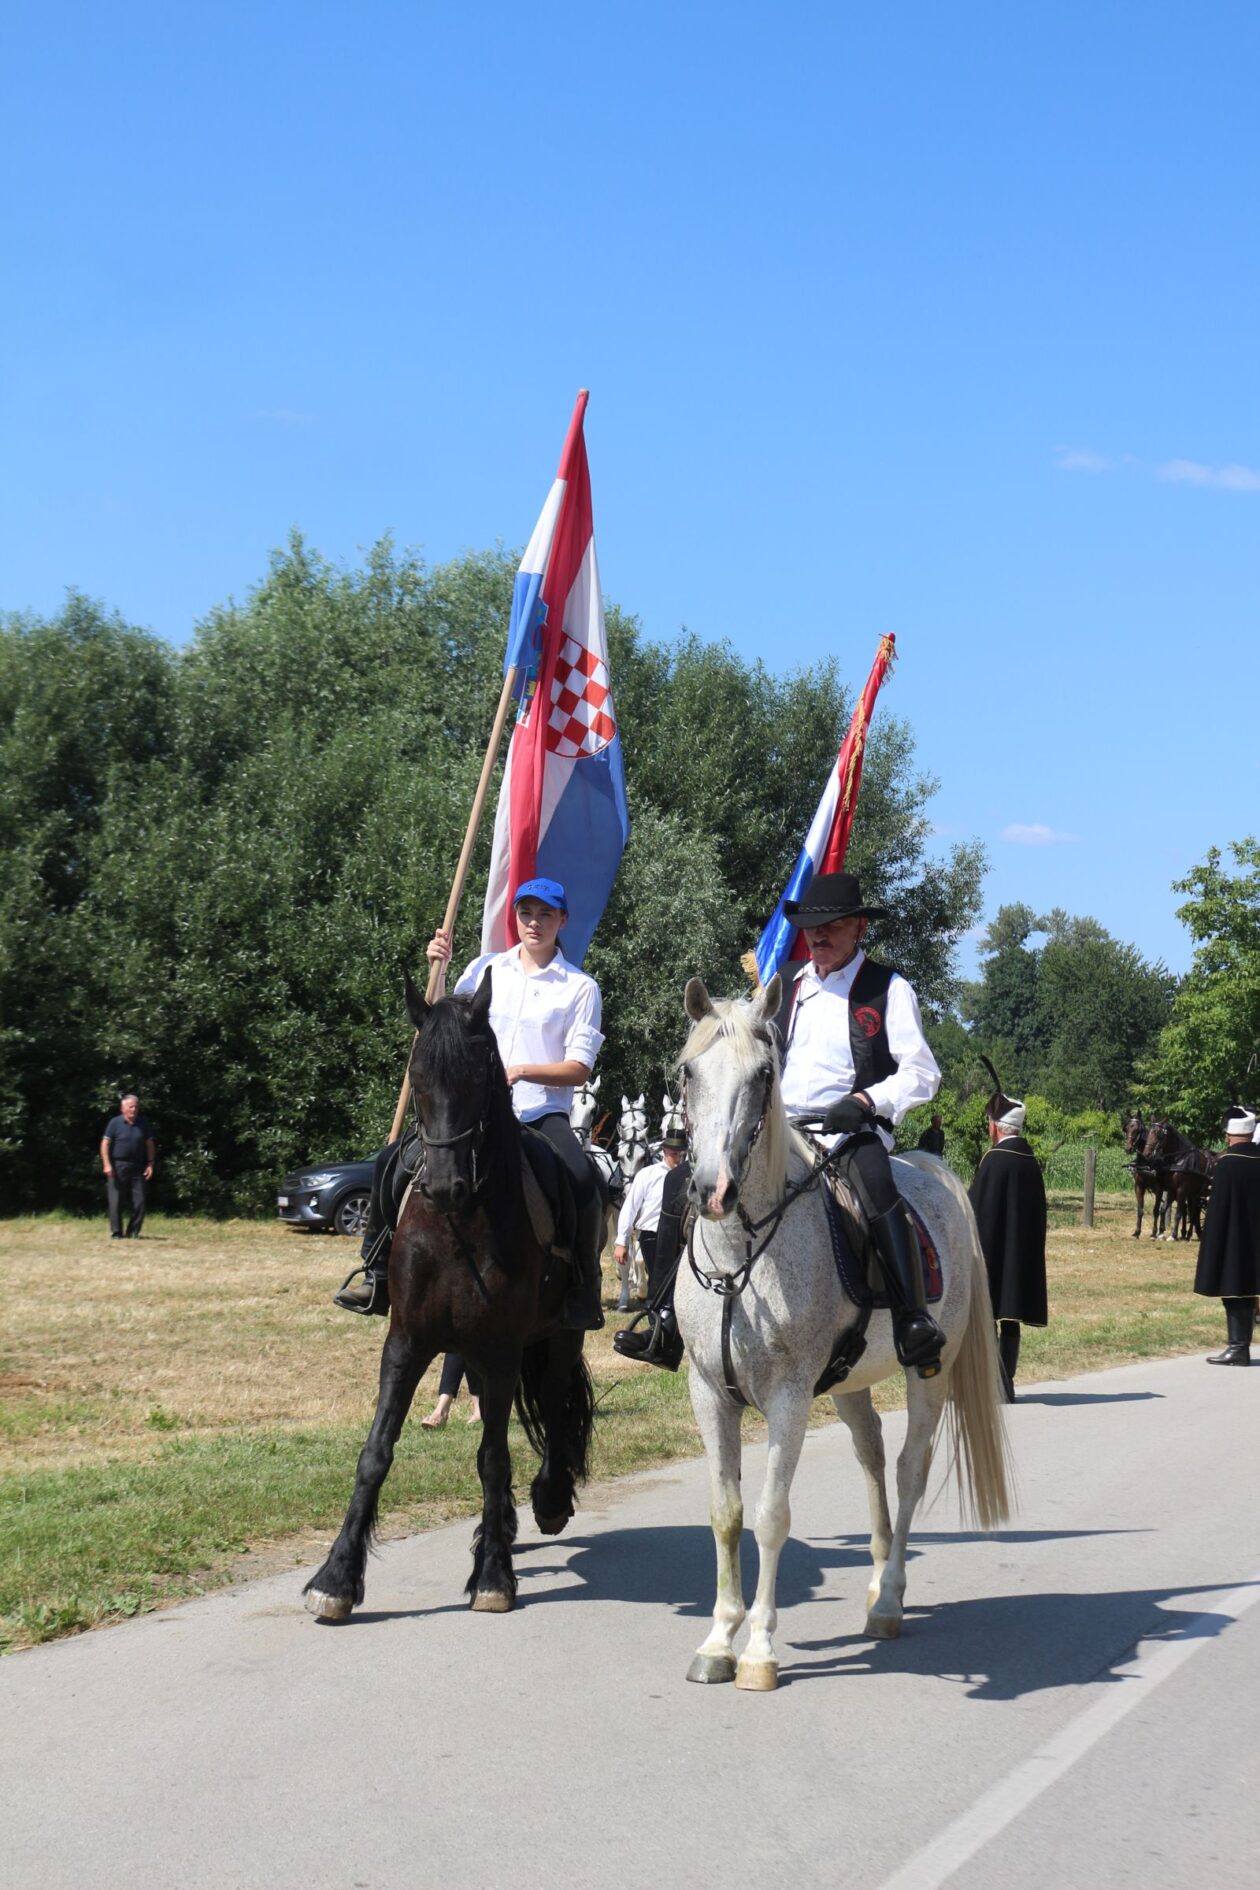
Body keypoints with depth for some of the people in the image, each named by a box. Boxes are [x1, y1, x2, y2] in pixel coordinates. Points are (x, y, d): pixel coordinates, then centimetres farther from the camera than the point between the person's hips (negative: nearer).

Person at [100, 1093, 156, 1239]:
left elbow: (149, 1144, 13)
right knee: (116, 1201, -1)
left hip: (137, 1167, 3)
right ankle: (116, 1233, 6)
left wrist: (150, 1164, 6)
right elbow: (105, 1144, -5)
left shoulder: (142, 1124, 7)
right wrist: (107, 1164, -14)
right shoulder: (115, 1123, -3)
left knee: (138, 1201, 0)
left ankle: (133, 1232, 9)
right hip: (118, 1166, -3)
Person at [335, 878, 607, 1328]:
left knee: (582, 1180, -33)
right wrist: (438, 970, 10)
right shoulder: (486, 969, 13)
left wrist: (521, 1071, -18)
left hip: (542, 1114, -4)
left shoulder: (580, 987, 2)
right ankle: (377, 1278, -2)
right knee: (392, 1161, -14)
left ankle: (584, 1298, -20)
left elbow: (579, 1068, -4)